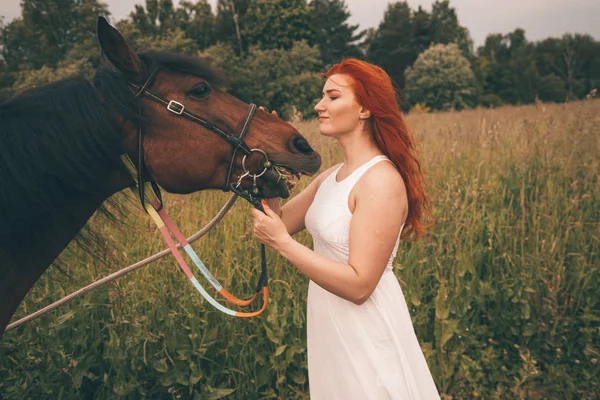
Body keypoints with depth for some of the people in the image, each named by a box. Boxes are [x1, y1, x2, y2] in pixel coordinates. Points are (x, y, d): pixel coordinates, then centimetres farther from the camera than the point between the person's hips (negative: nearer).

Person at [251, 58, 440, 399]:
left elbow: (359, 285, -26)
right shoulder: (332, 176, 4)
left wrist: (282, 243, -25)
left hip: (367, 336, -8)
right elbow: (281, 222, 2)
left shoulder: (381, 180, -22)